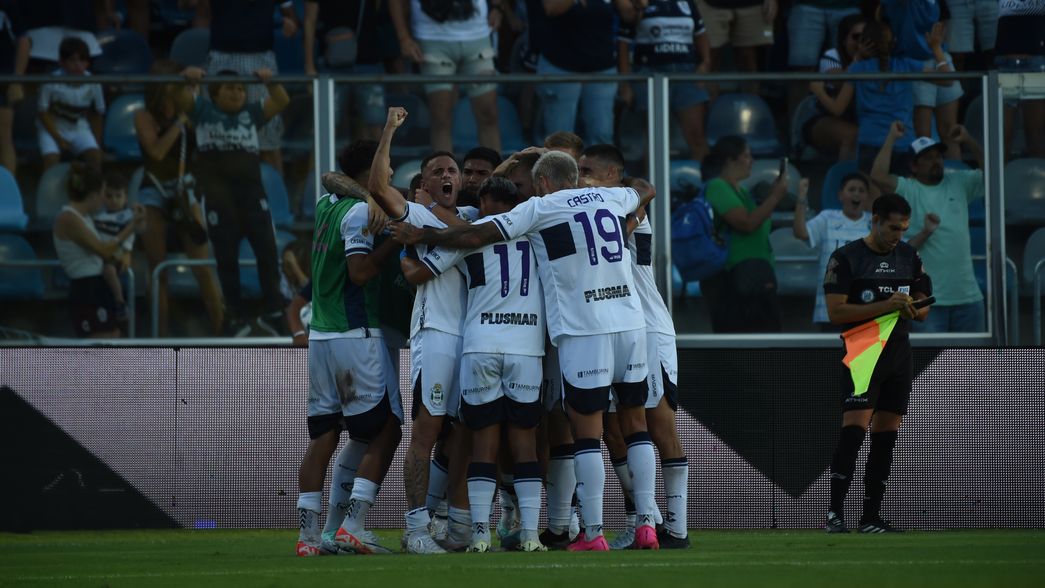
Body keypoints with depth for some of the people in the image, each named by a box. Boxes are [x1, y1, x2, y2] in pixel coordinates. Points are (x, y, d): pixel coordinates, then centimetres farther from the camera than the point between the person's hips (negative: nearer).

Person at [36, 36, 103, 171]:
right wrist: (58, 139, -15)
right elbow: (44, 112, -12)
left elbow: (97, 115, -1)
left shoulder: (93, 83, -17)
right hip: (52, 129, -2)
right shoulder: (52, 82, -25)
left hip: (78, 129, 2)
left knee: (95, 155, -20)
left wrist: (97, 144, -1)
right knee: (51, 157, -28)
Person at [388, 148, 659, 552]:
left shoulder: (540, 208, -1)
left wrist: (421, 236, 8)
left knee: (586, 431, -2)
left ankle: (593, 534, -4)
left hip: (583, 331, -5)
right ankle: (646, 524, 6)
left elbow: (476, 236, -3)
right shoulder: (609, 199, 14)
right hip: (631, 323, 5)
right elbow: (647, 191, 37)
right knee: (635, 424, 11)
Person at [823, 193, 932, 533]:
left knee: (886, 436, 5)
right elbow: (836, 311, -13)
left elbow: (923, 308, 17)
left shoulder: (909, 257, 13)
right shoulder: (847, 258, -5)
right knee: (854, 429, -18)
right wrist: (885, 306, -21)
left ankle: (871, 517, 8)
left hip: (898, 358, 6)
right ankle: (835, 513, -19)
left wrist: (912, 309, -8)